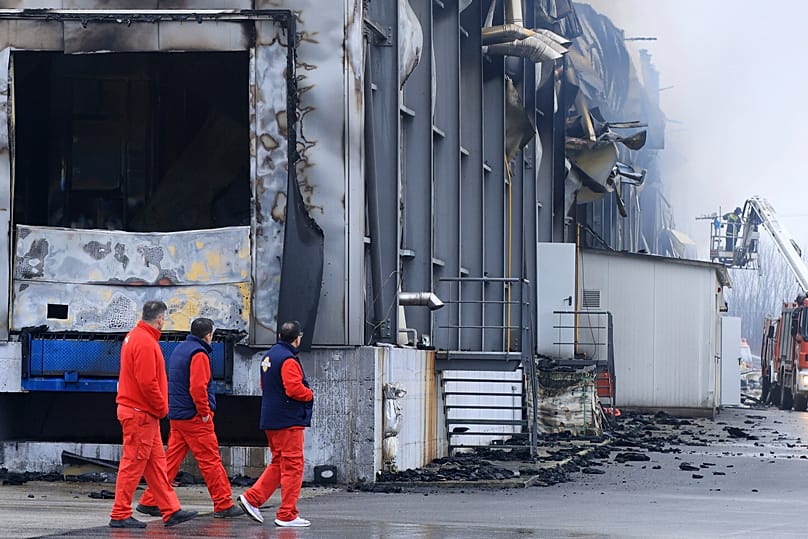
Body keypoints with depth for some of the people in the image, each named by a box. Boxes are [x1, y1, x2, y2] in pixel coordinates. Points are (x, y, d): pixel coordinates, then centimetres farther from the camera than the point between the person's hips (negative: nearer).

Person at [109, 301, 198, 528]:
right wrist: (162, 408, -11)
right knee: (133, 464, -5)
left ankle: (171, 511, 15)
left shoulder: (136, 337, 15)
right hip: (140, 413, -11)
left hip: (145, 415, 11)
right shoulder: (145, 342, -18)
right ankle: (120, 515, -1)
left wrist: (159, 408, 15)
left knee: (156, 463, 12)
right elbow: (147, 382, -23)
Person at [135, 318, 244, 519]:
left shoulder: (179, 350, 16)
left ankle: (150, 501, 7)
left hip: (177, 416, 9)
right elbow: (198, 387, -22)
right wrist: (205, 412, -13)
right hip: (195, 417, -9)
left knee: (171, 459, 9)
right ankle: (223, 505, 1)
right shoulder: (198, 354, -13)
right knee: (211, 461, -3)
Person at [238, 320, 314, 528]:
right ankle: (287, 515, -2)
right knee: (292, 466, -3)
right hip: (289, 420, -9)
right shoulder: (288, 360, -16)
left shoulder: (269, 357, 14)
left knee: (278, 463, 17)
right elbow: (294, 389, -23)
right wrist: (309, 394, -5)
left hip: (271, 420, 9)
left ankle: (252, 498, 10)